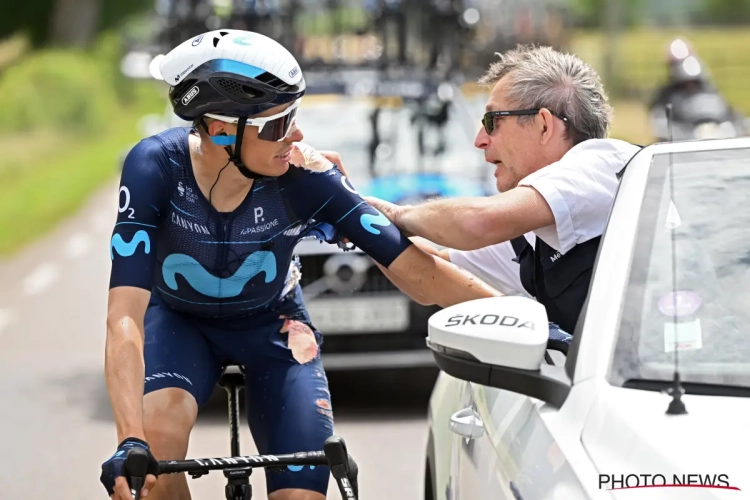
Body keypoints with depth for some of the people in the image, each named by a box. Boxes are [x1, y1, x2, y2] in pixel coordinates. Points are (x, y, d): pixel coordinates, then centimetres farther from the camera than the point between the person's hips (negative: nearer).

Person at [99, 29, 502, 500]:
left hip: (270, 324, 1)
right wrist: (130, 441, -50)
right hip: (180, 318, -1)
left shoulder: (306, 177, -30)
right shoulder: (157, 167, -32)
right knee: (158, 435, -31)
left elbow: (418, 270, -24)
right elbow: (125, 316, -38)